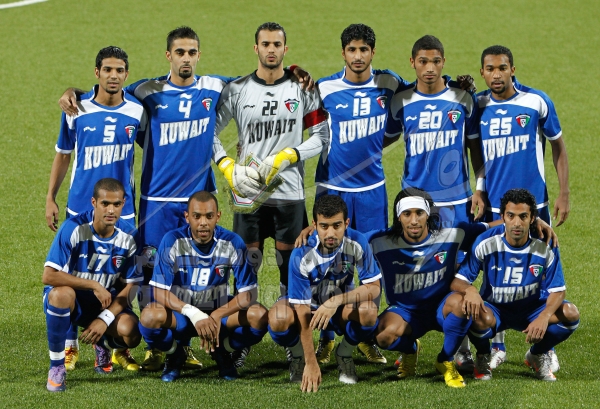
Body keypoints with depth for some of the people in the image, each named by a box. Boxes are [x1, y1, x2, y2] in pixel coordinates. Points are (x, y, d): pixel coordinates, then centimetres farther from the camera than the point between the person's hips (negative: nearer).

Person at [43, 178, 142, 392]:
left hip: (106, 302, 3)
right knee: (62, 293, -40)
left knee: (130, 332, -28)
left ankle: (103, 345, 13)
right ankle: (56, 367, -20)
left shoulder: (128, 236, -9)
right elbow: (48, 276, -25)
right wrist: (94, 285, -26)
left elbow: (130, 286, -6)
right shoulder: (74, 228, -21)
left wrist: (105, 319, -20)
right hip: (70, 299, -3)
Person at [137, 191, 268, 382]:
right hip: (181, 316, -1)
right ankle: (175, 355, 1)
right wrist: (193, 314, -35)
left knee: (259, 315, -27)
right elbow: (160, 292, -18)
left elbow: (248, 294, -14)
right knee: (150, 317, -34)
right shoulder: (172, 241, -16)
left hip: (219, 313, 1)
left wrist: (216, 316, -31)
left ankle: (222, 352, 6)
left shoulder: (232, 243, -13)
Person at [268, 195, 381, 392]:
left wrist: (336, 301, -38)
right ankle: (299, 356, 0)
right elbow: (303, 312, -28)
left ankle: (344, 354, -1)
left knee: (368, 311, -33)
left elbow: (374, 287, -21)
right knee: (278, 319, -34)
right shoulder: (302, 254, -29)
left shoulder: (357, 243, -24)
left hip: (342, 309, 1)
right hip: (309, 304, -1)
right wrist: (311, 364, -31)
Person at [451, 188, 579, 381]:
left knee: (570, 314, -25)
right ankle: (483, 357, 0)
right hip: (494, 309, -2)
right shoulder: (485, 244, -18)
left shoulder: (545, 247, -15)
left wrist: (544, 317, -33)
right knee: (480, 318, -38)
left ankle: (538, 355, 6)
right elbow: (458, 281, -17)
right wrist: (469, 290, -44)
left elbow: (557, 290, -12)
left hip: (531, 310, 2)